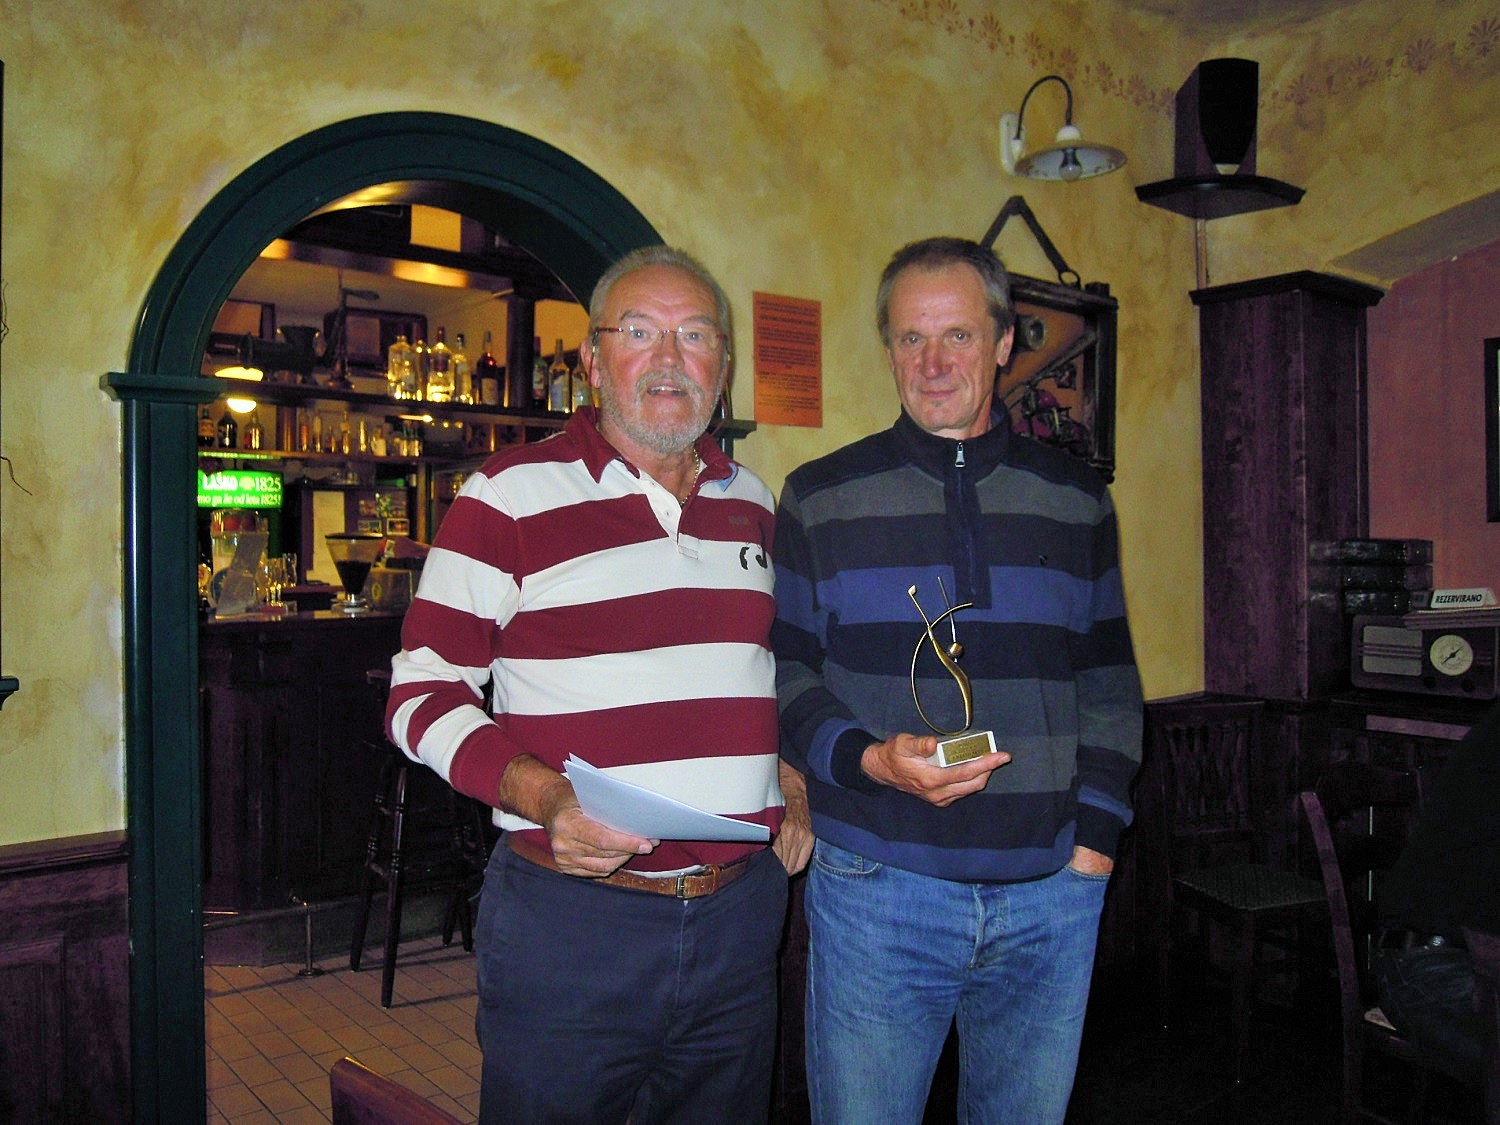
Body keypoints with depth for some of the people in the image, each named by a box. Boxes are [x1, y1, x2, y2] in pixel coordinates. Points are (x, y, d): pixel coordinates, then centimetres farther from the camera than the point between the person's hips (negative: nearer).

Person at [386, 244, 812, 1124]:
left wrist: (790, 781, 7)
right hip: (569, 917, -5)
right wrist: (543, 796, -21)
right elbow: (421, 693, -6)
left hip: (739, 913, 5)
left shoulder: (752, 502, 11)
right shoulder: (509, 496, -6)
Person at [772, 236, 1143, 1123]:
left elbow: (1110, 681, 12)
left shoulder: (1078, 500, 9)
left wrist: (1096, 832, 2)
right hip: (876, 887, -2)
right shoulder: (820, 500, 2)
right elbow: (785, 676, 2)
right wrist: (871, 761, -16)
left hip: (1052, 892, 2)